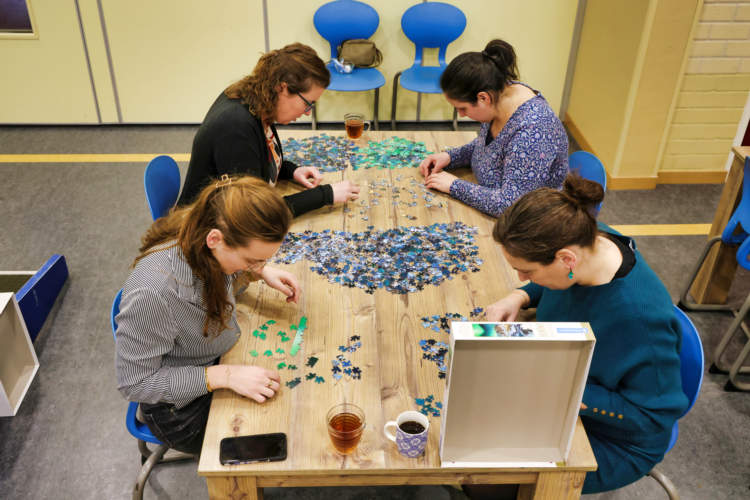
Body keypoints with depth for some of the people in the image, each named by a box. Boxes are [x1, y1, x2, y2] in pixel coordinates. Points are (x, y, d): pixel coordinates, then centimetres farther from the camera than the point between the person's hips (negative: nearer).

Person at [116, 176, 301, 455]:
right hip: (184, 410, -6)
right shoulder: (152, 294, -40)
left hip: (224, 357, 6)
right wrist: (225, 375, -32)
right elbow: (133, 384, -26)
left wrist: (262, 272, -12)